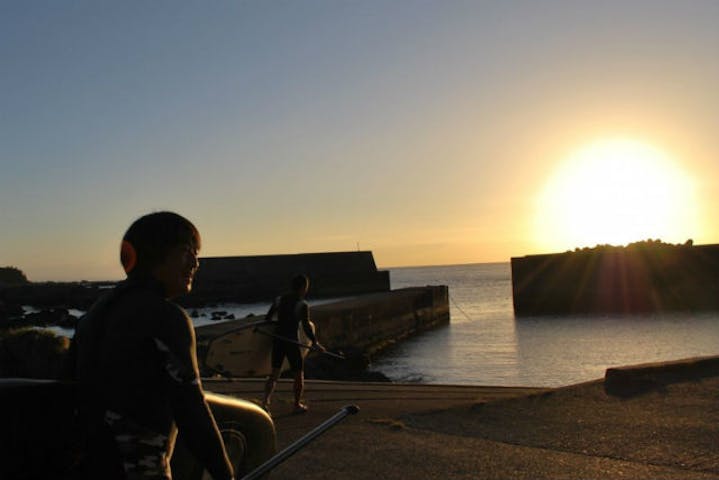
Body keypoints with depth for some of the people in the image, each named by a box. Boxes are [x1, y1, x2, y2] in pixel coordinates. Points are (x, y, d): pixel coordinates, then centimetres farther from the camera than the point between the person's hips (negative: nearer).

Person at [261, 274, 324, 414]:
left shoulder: (279, 300, 5)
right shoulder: (302, 305, -11)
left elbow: (267, 317, 11)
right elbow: (306, 327, -14)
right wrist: (315, 342, -4)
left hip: (278, 340, 5)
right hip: (292, 342, -5)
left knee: (274, 373, 12)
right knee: (298, 375, 11)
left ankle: (265, 401, -3)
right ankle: (297, 405, 20)